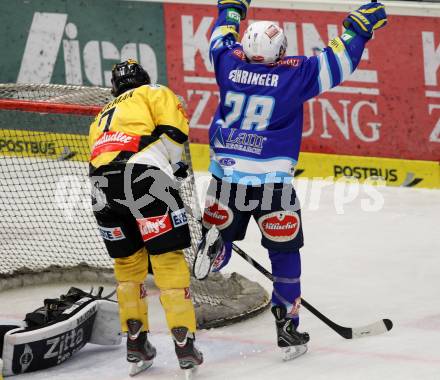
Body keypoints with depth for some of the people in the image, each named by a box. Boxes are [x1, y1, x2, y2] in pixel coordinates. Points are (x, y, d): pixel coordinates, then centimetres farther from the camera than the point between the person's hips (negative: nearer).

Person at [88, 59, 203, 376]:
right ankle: (184, 343, -5)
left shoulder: (103, 117, 38)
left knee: (127, 262, 20)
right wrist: (173, 163, 19)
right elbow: (174, 130, 4)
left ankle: (136, 344, 21)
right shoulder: (156, 94, 22)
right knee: (168, 258, -1)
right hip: (144, 175, -5)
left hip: (100, 185, 5)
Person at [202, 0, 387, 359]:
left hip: (226, 178, 3)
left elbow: (222, 39, 23)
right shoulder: (295, 74, -8)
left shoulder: (230, 63, 1)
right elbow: (337, 61, 0)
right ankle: (287, 327, 10)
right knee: (284, 252, 9)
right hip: (272, 182, -3)